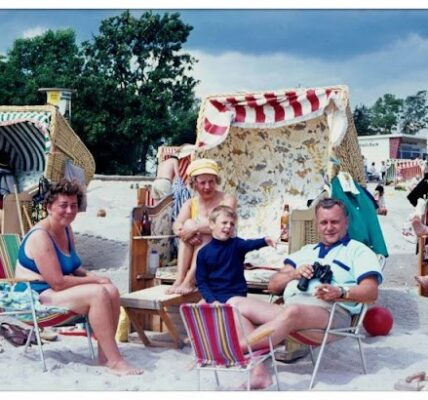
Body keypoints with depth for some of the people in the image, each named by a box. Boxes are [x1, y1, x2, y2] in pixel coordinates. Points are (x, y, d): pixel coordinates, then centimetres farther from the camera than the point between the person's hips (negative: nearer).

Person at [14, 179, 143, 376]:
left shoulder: (67, 230, 9)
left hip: (58, 291, 9)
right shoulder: (40, 237, -20)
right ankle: (114, 361, -24)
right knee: (97, 293, -27)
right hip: (37, 297, -9)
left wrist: (92, 276, -5)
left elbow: (75, 268, 18)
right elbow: (57, 283, -24)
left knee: (112, 291, -11)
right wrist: (96, 280, -15)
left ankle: (104, 354, -9)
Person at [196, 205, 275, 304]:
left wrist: (264, 241, -49)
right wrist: (212, 300, -14)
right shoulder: (203, 252, -1)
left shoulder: (236, 244, -3)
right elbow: (201, 281, 0)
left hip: (235, 295, -2)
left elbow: (250, 244, -27)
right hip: (212, 295, 2)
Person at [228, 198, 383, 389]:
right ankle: (258, 371, -27)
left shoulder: (358, 250, 16)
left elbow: (371, 292, 0)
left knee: (293, 311, -40)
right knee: (236, 304, -12)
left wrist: (340, 292, -19)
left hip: (331, 311, -6)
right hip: (288, 310, 6)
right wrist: (294, 274, 3)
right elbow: (273, 285, 25)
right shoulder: (306, 251, 32)